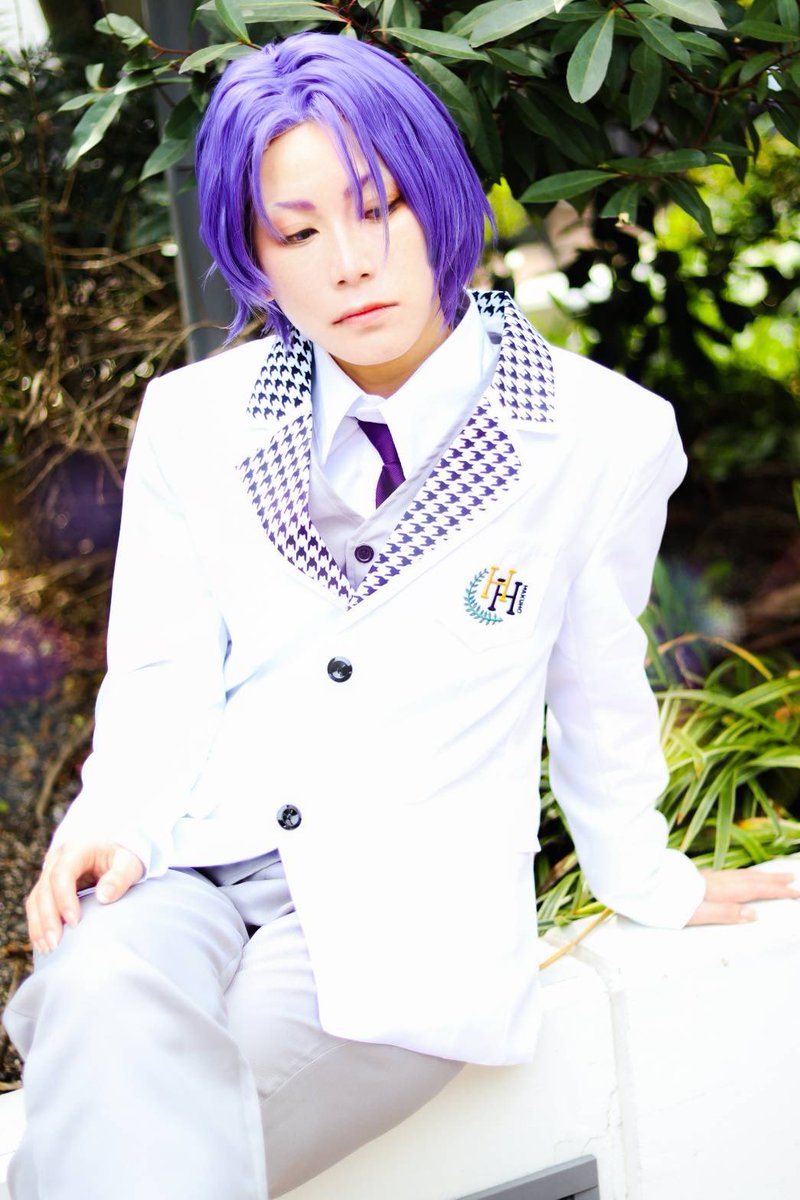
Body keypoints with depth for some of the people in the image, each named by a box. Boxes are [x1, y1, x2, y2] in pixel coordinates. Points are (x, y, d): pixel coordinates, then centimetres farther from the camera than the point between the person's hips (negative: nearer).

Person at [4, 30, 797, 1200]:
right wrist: (112, 826, -14)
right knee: (101, 998, -33)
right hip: (187, 875, 3)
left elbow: (596, 692, 14)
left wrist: (646, 881, 26)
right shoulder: (193, 421, 7)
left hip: (405, 913, -3)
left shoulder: (602, 434, 0)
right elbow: (161, 678, 5)